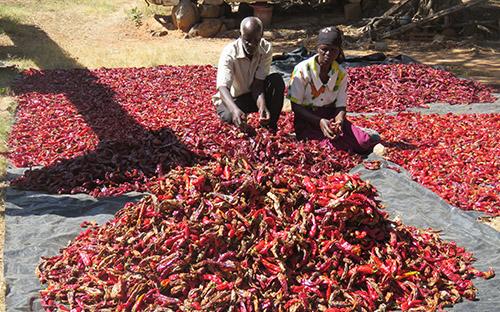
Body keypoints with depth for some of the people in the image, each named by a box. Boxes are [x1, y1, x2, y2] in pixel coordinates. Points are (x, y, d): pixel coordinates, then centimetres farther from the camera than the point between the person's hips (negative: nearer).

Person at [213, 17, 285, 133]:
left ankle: (270, 125, -12)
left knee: (277, 80, -25)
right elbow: (223, 87, -40)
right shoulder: (229, 53, -26)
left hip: (255, 95, 3)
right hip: (232, 99, -3)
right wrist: (235, 109, -60)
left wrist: (262, 106, -42)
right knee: (230, 116, -38)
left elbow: (258, 83, -22)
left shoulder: (266, 49, -16)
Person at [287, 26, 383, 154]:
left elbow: (340, 106, 1)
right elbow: (296, 106, -11)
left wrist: (338, 121, -25)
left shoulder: (341, 74, 1)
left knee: (363, 142, -22)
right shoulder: (302, 70, -11)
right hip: (307, 120, -3)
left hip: (331, 116, 4)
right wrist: (319, 121, -26)